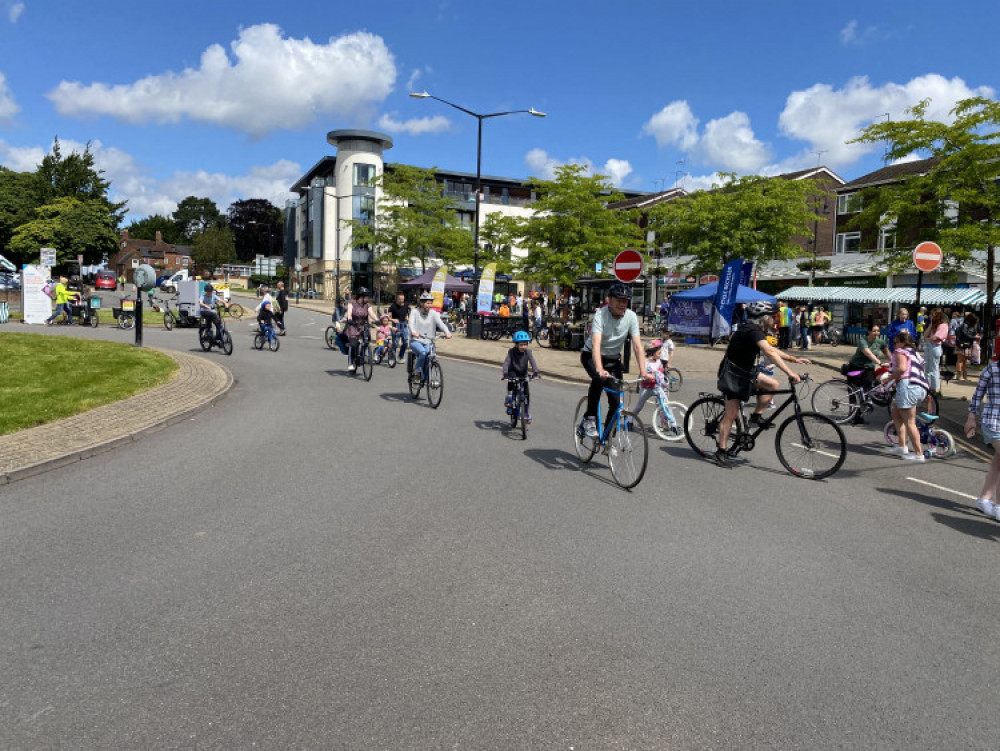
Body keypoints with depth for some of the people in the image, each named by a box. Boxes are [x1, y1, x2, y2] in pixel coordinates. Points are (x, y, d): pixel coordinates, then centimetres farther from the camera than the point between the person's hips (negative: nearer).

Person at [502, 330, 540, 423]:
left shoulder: (528, 352, -15)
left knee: (527, 395, -3)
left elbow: (533, 362, -25)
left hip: (523, 375, 2)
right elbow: (506, 362, -27)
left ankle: (527, 416, 10)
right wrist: (505, 375, -41)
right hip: (513, 373, -2)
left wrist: (535, 373, -41)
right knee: (510, 381, -36)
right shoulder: (511, 352, -19)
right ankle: (509, 400, -20)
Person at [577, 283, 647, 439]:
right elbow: (596, 344, -39)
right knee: (600, 379, -36)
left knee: (616, 402, -5)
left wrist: (643, 372, -33)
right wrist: (600, 370, -54)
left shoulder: (631, 317, -16)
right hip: (591, 356, -4)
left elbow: (637, 346, -20)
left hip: (613, 359, 4)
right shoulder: (600, 315, -26)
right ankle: (589, 419, -21)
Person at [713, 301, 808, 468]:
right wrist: (790, 372, -39)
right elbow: (769, 353, -33)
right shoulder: (753, 331, -22)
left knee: (772, 384, -1)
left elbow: (772, 350, 19)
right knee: (731, 414, -8)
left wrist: (794, 359, 11)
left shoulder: (757, 331, 10)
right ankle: (721, 451, -2)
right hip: (732, 374, -10)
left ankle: (757, 416, 8)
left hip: (745, 372, 10)